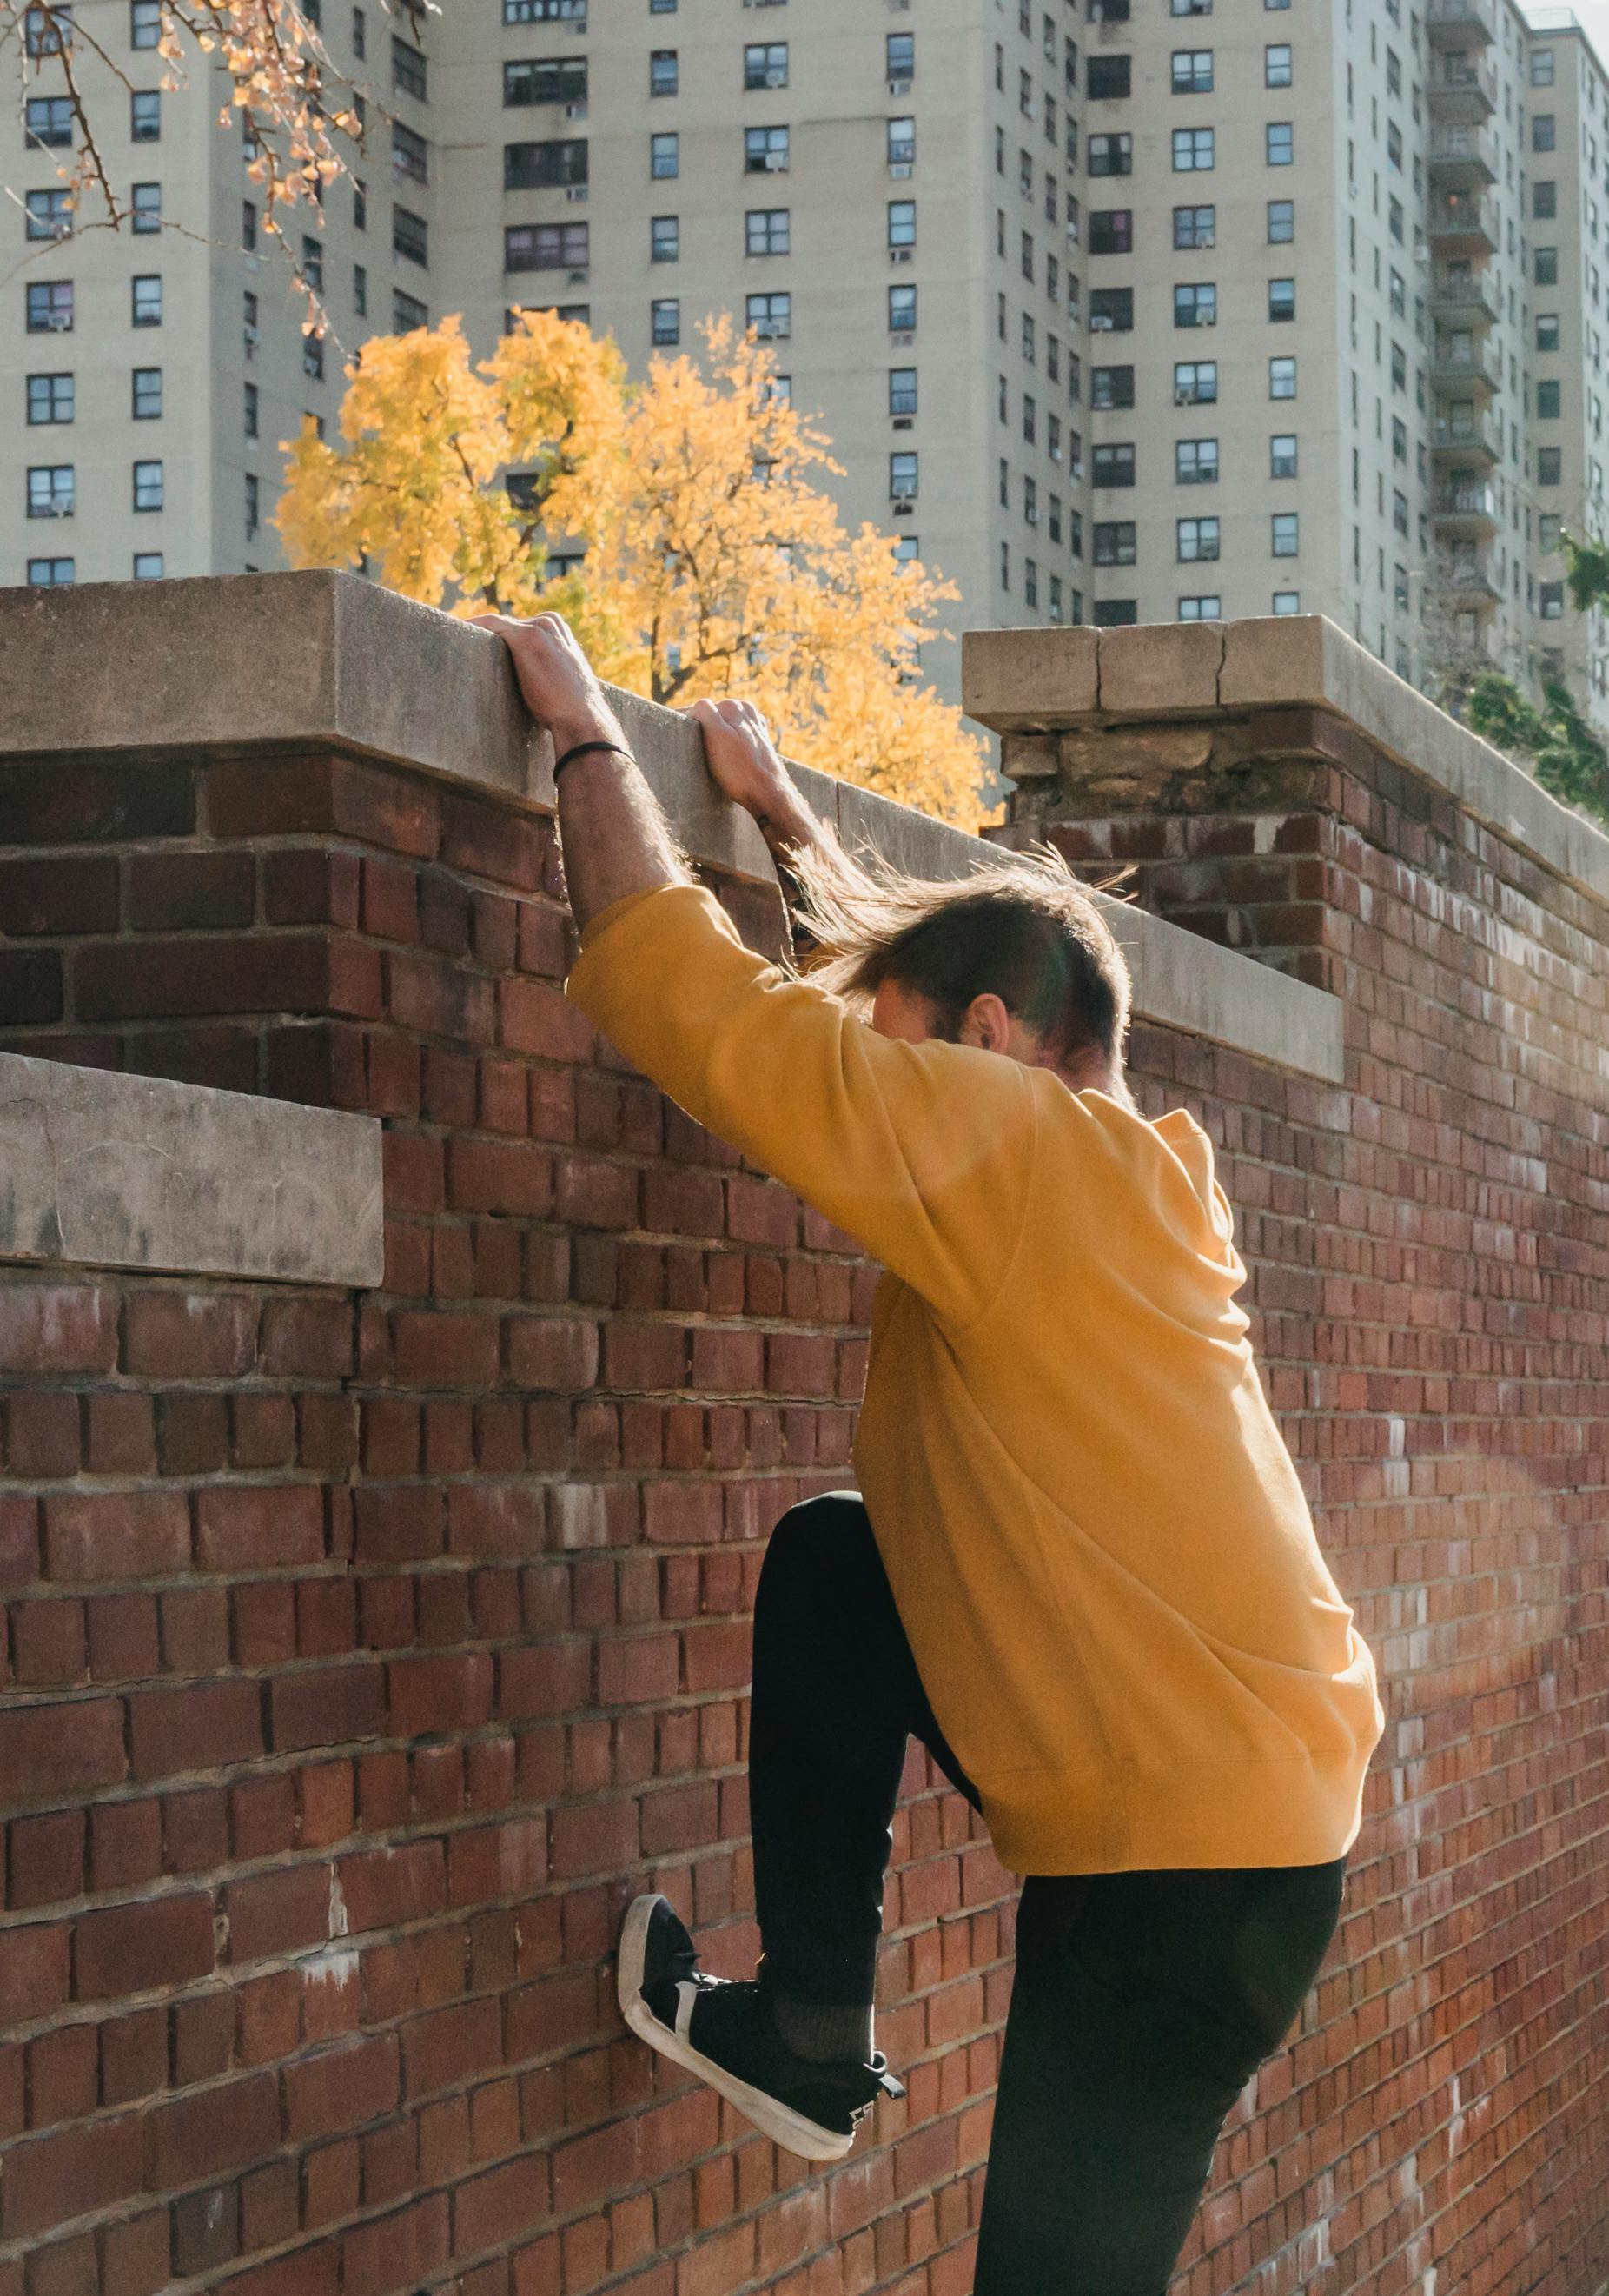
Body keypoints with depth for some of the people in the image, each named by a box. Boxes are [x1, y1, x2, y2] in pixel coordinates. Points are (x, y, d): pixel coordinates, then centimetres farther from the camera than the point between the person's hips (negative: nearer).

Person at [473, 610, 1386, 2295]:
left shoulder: (1018, 1146, -15)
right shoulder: (1133, 1171, 11)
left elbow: (678, 990, -15)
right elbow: (896, 964, 29)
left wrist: (585, 731, -4)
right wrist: (773, 806, 35)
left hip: (1190, 1859, -9)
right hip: (1214, 1790, 9)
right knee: (827, 1556, 16)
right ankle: (812, 2033, 17)